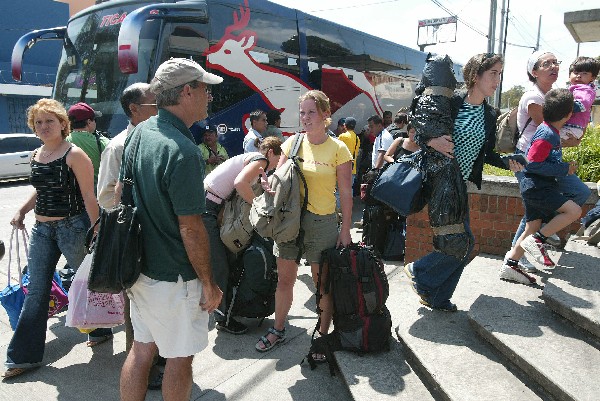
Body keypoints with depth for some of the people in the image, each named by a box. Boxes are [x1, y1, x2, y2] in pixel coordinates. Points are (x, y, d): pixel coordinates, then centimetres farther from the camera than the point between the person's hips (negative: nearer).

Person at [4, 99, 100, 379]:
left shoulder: (74, 155, -12)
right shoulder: (36, 156, 10)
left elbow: (88, 196, -15)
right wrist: (21, 211, 11)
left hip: (72, 227, -7)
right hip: (41, 229, 7)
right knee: (35, 292, 9)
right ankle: (25, 355, 19)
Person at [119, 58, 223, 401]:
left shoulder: (139, 133, 4)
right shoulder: (184, 152, -24)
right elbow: (191, 228, -22)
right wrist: (209, 283, -12)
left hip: (140, 267, 8)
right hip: (175, 279, -8)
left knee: (142, 348, 20)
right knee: (180, 357, 12)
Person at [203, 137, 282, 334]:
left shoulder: (249, 157, 21)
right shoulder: (261, 159, -8)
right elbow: (240, 182, -27)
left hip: (208, 206, 10)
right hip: (206, 208, -10)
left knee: (218, 263, 18)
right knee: (219, 266, -3)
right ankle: (223, 318, 7)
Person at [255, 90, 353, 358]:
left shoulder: (338, 149, -6)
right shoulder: (292, 143, 4)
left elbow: (345, 194, -4)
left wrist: (345, 230, -7)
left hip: (322, 222, -3)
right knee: (284, 279, 13)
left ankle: (323, 335, 24)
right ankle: (278, 329, 32)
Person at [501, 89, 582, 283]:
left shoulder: (550, 131, 11)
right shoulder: (546, 135, -18)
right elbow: (532, 164, -21)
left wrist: (565, 166, 17)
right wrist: (564, 169, -16)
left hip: (535, 187, 10)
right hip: (537, 186, -10)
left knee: (533, 228, 10)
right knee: (574, 210, -14)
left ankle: (509, 266, 15)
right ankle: (537, 241, -7)